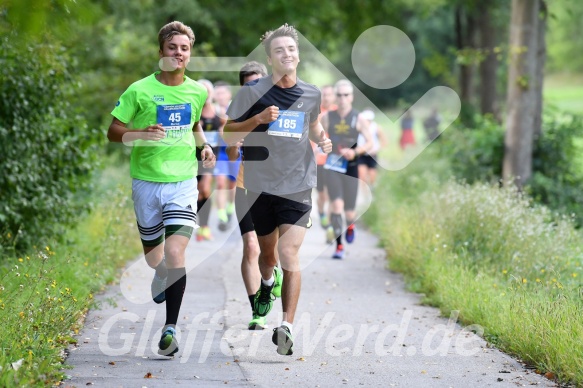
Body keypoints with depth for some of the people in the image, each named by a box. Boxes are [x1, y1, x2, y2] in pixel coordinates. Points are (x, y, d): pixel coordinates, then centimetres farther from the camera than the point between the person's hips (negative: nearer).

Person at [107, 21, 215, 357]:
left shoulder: (198, 92, 5)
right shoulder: (140, 90, -6)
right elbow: (113, 131, -4)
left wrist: (205, 146, 6)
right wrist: (142, 134, -22)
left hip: (183, 181, 0)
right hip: (147, 181, 0)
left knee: (175, 253, -17)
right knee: (154, 257, 13)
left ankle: (171, 327, -14)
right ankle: (163, 282, 50)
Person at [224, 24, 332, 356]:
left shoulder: (312, 94, 5)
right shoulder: (253, 92, -4)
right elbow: (229, 134, -2)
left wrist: (323, 139, 3)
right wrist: (258, 119, -18)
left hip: (298, 185, 0)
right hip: (261, 185, 0)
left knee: (289, 253, -15)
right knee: (267, 252, 15)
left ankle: (288, 326, -17)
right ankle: (267, 285, 51)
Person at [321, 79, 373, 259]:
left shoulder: (358, 119, -1)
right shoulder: (327, 117, 2)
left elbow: (369, 142, -1)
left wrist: (355, 152, -16)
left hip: (351, 168, 0)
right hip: (332, 167, 0)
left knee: (349, 212, 3)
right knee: (337, 205, -18)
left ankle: (350, 225, 41)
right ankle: (339, 246, -11)